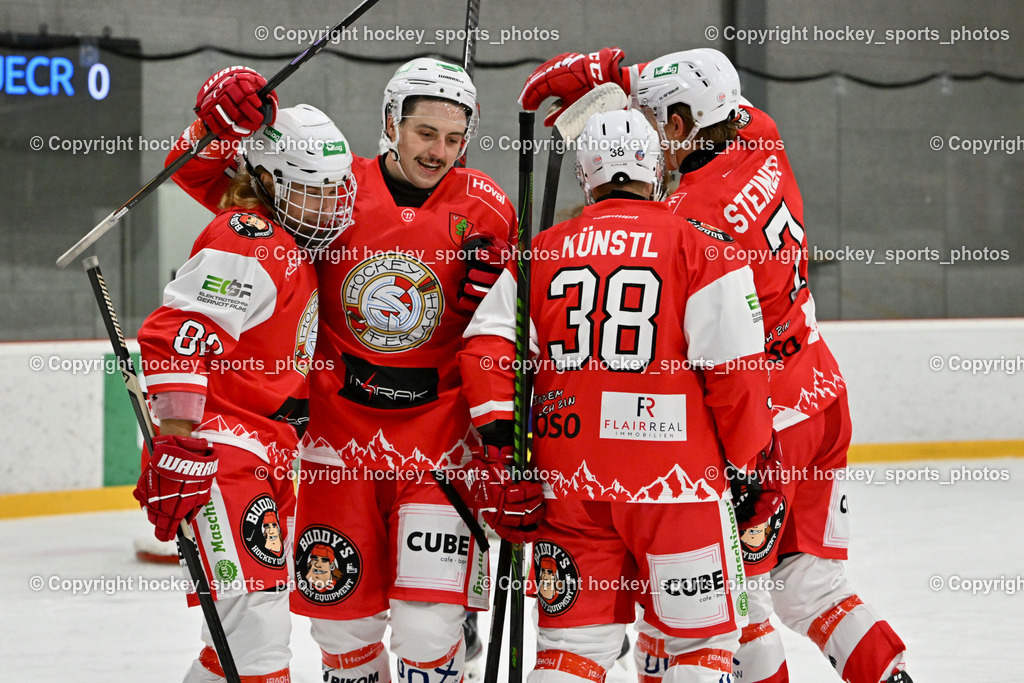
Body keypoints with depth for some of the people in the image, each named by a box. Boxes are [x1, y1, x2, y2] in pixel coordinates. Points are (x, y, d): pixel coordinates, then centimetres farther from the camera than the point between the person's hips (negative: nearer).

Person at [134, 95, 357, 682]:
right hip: (223, 452, -10)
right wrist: (177, 446, -27)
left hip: (268, 457, 10)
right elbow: (176, 336, -24)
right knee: (259, 624, -18)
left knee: (258, 624, 15)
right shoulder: (248, 243, -15)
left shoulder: (293, 247, 17)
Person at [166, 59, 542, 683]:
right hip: (339, 431, 1)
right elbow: (200, 175, 2)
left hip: (440, 441, -1)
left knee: (427, 626, -12)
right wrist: (224, 120, -18)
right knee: (342, 616, 8)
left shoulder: (487, 213, -1)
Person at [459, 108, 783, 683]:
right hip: (676, 483, -3)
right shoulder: (703, 247, -2)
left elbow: (488, 347, 1)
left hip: (570, 484, 3)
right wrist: (751, 467, 3)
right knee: (703, 636, 8)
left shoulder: (543, 252, 8)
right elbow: (734, 370, -5)